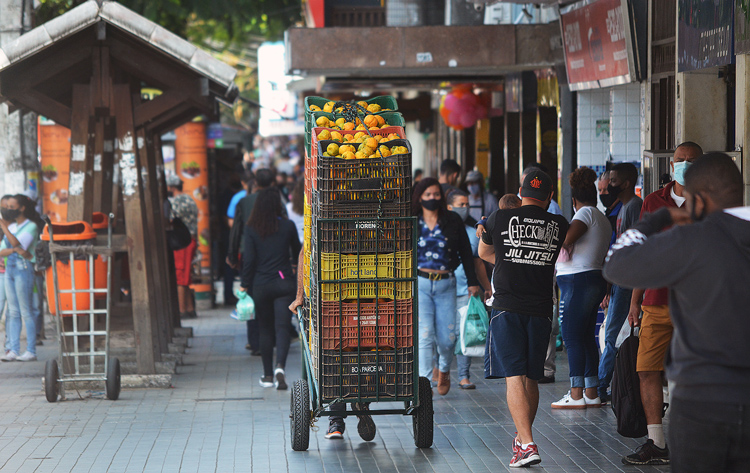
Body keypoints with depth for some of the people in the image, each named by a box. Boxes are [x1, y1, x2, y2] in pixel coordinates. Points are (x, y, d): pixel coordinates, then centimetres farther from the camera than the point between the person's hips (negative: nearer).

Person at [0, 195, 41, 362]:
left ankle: (31, 351, -4)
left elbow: (17, 243, -20)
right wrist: (14, 250, -9)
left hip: (23, 270, -7)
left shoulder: (31, 227, -5)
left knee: (26, 312, -6)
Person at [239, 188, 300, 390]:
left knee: (265, 330, 12)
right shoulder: (288, 226, -2)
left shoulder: (251, 229, -4)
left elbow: (248, 260, -5)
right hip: (285, 283, -1)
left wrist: (245, 285, 3)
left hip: (261, 286, 1)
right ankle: (280, 366, -24)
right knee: (282, 327, -2)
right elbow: (297, 251, 11)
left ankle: (268, 375, 14)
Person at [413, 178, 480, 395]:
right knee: (425, 335, -13)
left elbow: (465, 253, 10)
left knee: (446, 338, 0)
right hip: (419, 284, -1)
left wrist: (472, 282, 8)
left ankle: (444, 369, 32)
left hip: (446, 285, 1)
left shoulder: (452, 221, 5)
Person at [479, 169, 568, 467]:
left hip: (507, 308, -3)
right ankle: (522, 438, 29)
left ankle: (528, 445, -20)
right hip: (541, 309, 3)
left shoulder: (500, 220, -1)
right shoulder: (559, 225, 4)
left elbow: (484, 253, 18)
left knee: (514, 378, -8)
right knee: (531, 379, 15)